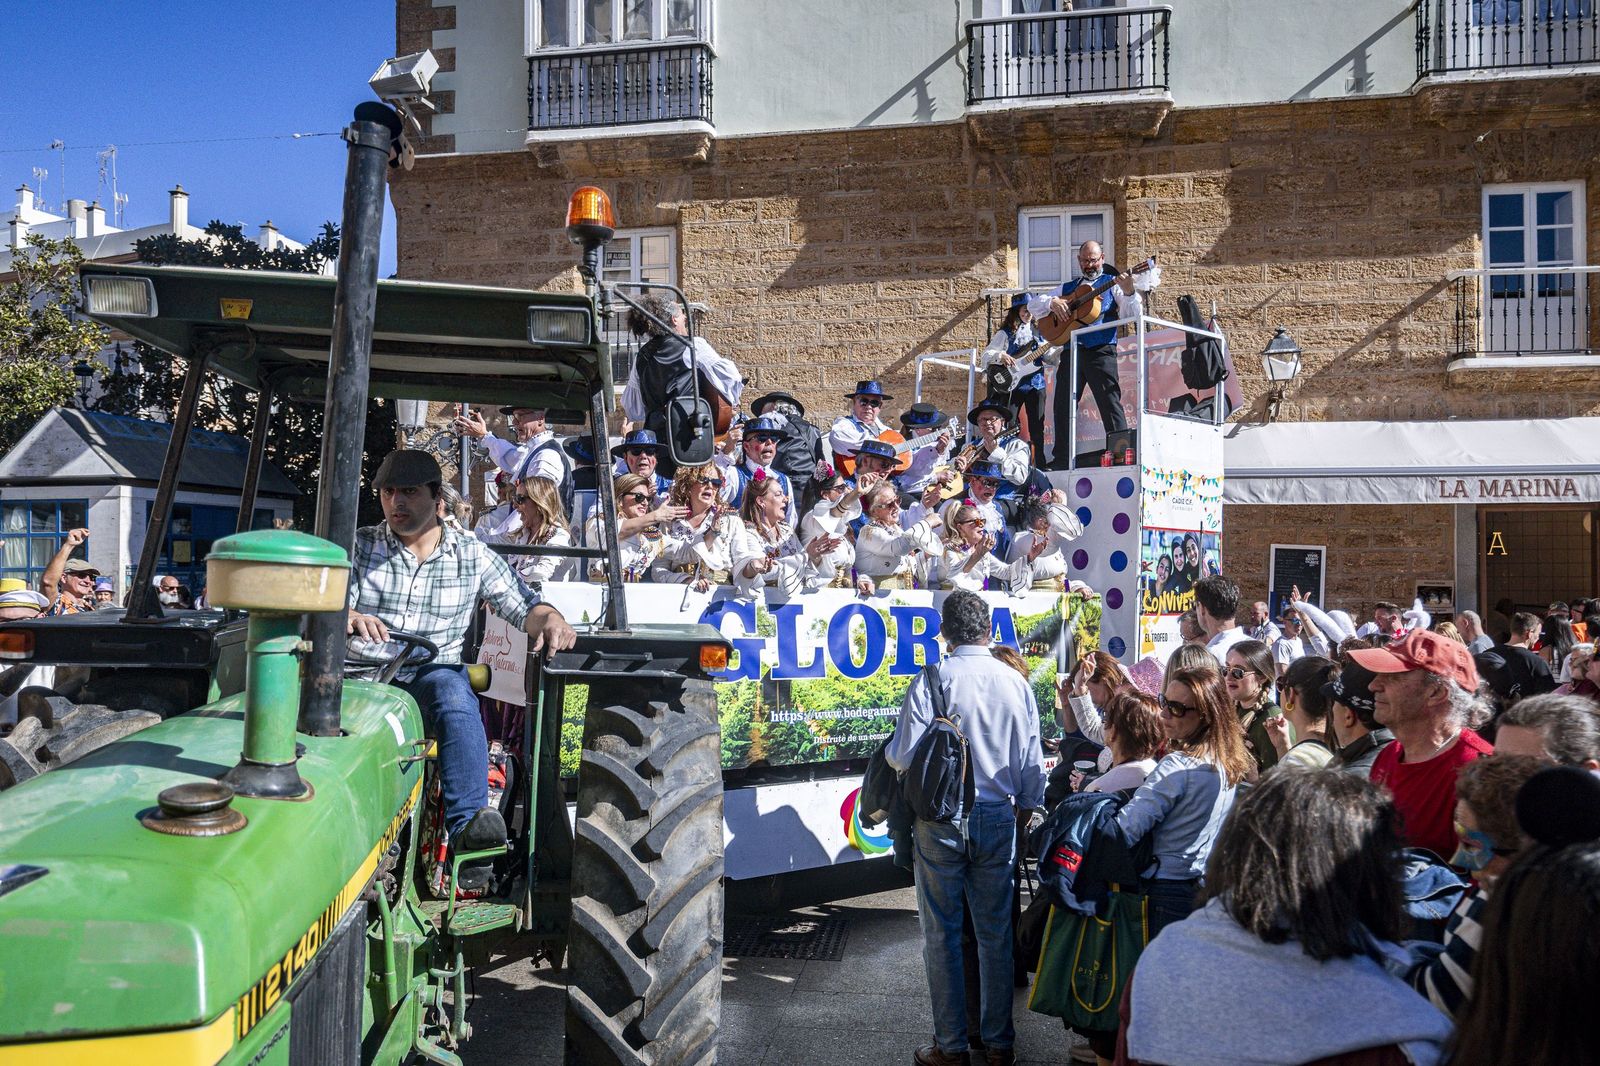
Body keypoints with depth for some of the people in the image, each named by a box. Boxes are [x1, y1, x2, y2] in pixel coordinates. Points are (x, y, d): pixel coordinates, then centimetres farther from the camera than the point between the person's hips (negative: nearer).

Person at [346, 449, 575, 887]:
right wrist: (350, 617, -23)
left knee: (455, 695, -37)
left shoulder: (473, 555, 11)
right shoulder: (358, 547, 12)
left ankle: (467, 826, -47)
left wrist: (551, 620, -15)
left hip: (436, 673, 0)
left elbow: (524, 607, 10)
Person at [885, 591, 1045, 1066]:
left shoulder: (930, 680, -12)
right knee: (995, 934, 14)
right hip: (997, 820, 3)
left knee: (942, 935, 9)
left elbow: (904, 757, -13)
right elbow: (1031, 763, 4)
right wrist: (1025, 812, 18)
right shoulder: (1016, 683, -2)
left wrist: (888, 750, 10)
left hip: (940, 822, -3)